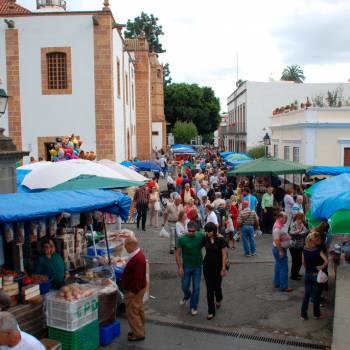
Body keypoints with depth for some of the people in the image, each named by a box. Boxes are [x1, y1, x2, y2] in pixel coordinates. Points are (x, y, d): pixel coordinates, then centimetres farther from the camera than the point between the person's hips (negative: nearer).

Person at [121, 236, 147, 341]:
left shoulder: (137, 259, -30)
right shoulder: (138, 254, 4)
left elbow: (137, 277, -30)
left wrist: (132, 291, -23)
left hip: (134, 290, -10)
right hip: (138, 288, 10)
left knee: (132, 312, 2)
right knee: (138, 310, 21)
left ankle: (138, 334, 14)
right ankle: (139, 331, 35)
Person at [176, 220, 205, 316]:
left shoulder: (201, 236, -11)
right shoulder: (182, 239, -14)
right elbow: (178, 253, -8)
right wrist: (180, 267, -10)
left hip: (197, 267, 0)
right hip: (186, 267, 0)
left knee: (196, 288, 5)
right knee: (185, 286, 13)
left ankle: (193, 307, 23)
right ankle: (186, 296, 47)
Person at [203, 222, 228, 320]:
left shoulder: (220, 240, -15)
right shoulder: (205, 239, -5)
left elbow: (224, 255, -13)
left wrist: (223, 269, -13)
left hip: (218, 266, -3)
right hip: (207, 266, 3)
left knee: (216, 286, 11)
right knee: (209, 288, 2)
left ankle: (218, 299, 47)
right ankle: (211, 312, 10)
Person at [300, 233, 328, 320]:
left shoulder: (304, 250, -6)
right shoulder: (318, 251, -19)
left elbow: (303, 262, 4)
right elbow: (326, 261, -29)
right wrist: (322, 267, -13)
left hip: (307, 274, 4)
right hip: (316, 275, -4)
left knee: (306, 295, 12)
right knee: (316, 296, 12)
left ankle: (303, 315, 14)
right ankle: (317, 314, 27)